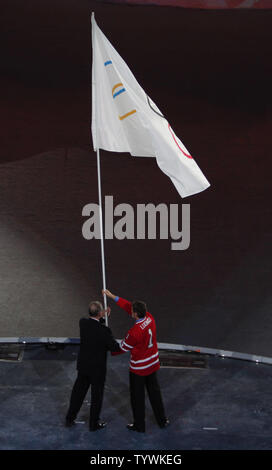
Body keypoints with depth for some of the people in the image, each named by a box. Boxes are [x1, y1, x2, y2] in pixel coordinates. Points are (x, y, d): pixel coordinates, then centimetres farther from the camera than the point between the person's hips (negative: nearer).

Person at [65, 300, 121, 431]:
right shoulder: (104, 330, -27)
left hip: (83, 365, 5)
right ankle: (94, 424, 28)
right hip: (97, 368, -5)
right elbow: (115, 347, -18)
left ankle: (69, 419, 33)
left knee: (78, 391, 20)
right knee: (97, 395, 13)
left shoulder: (83, 322, -11)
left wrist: (103, 317, 10)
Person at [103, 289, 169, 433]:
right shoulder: (150, 318, -12)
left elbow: (123, 348, -14)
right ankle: (162, 420, 34)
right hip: (153, 364, 7)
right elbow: (128, 306, -1)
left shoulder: (134, 332, -31)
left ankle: (139, 425, 27)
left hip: (139, 368, -7)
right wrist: (112, 296, 3)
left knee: (137, 396, 12)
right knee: (154, 391, 22)